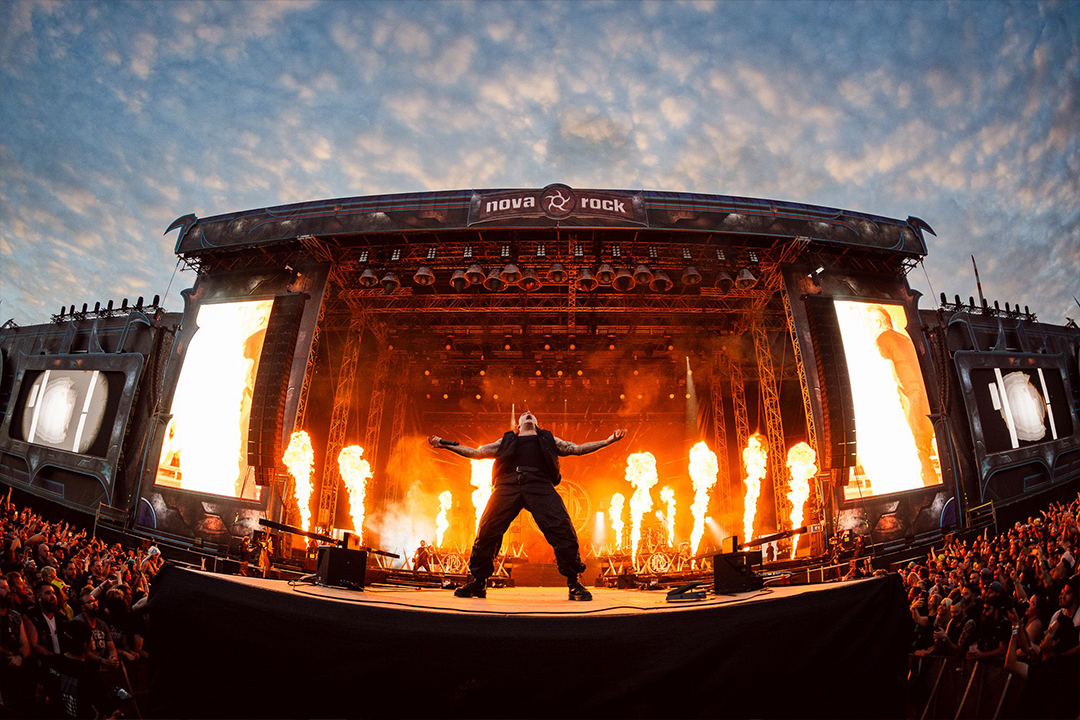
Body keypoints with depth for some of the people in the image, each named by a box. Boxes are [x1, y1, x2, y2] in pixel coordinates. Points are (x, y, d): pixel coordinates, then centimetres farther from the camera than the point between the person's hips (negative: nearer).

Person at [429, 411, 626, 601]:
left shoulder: (548, 439, 33)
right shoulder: (506, 441, 33)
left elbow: (577, 449, 27)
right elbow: (476, 453, 31)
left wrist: (608, 441, 17)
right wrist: (444, 444, 25)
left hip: (539, 483, -1)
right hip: (507, 483, 1)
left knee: (562, 529, -17)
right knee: (487, 530, -10)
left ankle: (574, 584, -6)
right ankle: (478, 583, 6)